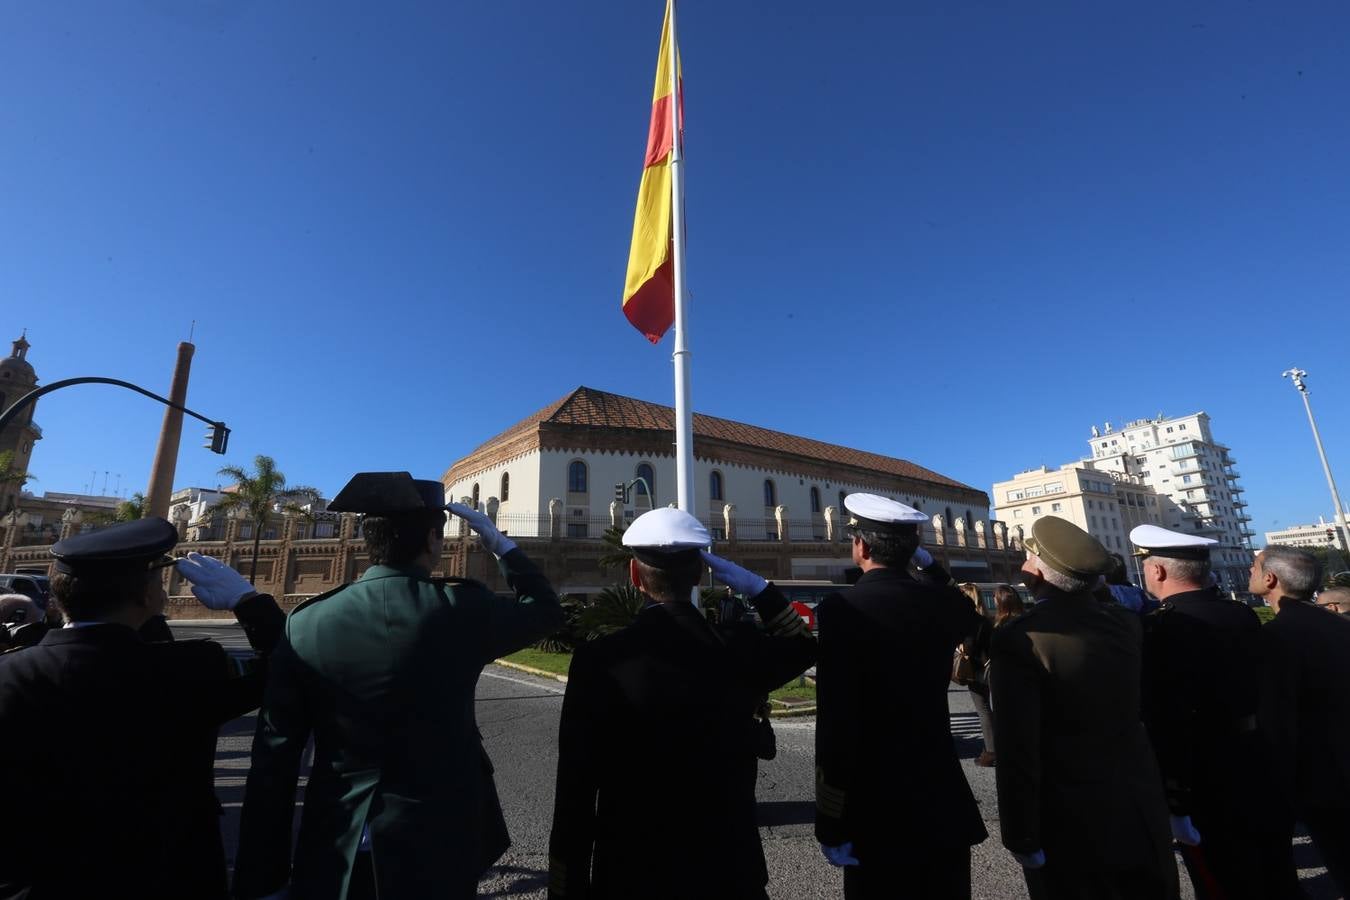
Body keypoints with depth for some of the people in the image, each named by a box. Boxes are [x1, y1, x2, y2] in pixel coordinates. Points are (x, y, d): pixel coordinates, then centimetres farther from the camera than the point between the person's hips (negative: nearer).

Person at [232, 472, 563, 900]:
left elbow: (273, 762, -5)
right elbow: (546, 609, 3)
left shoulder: (305, 625, -9)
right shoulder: (462, 609, -16)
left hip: (337, 859, 3)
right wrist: (497, 540, 10)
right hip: (437, 851, -2)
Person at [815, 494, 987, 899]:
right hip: (944, 801, 5)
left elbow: (835, 724, -21)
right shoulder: (941, 603, -3)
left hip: (877, 808, -5)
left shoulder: (842, 609, -19)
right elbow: (971, 617, 25)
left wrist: (831, 823, -13)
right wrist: (927, 562, 18)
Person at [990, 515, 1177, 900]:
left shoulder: (1019, 638, -25)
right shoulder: (1126, 623, -5)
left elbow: (1017, 750, -24)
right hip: (1142, 812, 6)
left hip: (1070, 825, -6)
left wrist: (1021, 838, -13)